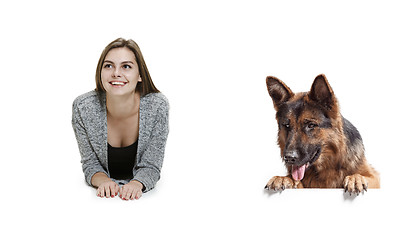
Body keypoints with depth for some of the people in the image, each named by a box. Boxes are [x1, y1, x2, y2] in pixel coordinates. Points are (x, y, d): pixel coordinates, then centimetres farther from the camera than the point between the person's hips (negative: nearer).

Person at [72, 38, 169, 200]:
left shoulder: (157, 106, -18)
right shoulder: (83, 108, -15)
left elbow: (150, 166, -12)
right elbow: (90, 163, -6)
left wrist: (137, 184, -33)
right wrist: (103, 181, -28)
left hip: (143, 193, 0)